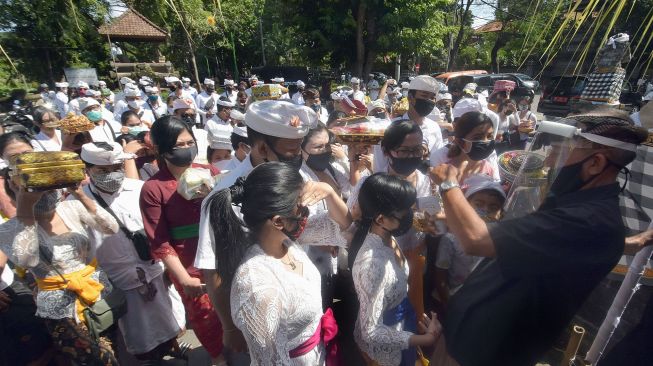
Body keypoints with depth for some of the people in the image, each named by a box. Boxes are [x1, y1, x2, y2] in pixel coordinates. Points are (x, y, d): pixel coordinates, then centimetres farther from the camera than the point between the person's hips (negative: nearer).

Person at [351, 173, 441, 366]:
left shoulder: (387, 238, -13)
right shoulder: (372, 264, -38)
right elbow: (371, 331, -29)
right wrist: (425, 339, -26)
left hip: (401, 325, 7)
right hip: (385, 345, -7)